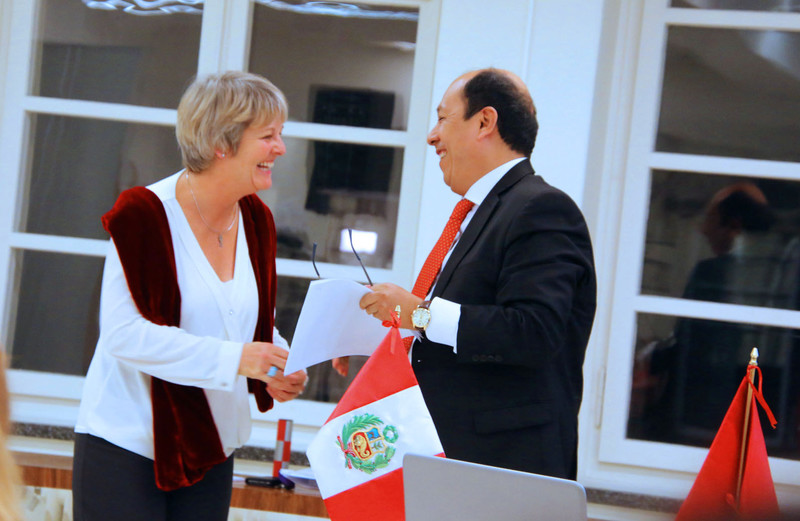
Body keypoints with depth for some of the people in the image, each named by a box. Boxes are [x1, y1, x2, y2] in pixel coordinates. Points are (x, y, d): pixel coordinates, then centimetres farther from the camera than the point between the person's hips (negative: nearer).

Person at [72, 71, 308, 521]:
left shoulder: (256, 220, 7)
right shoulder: (144, 213, -14)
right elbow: (124, 332, -21)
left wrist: (280, 371, -4)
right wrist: (232, 358, -26)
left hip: (210, 449, 6)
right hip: (125, 446, -6)